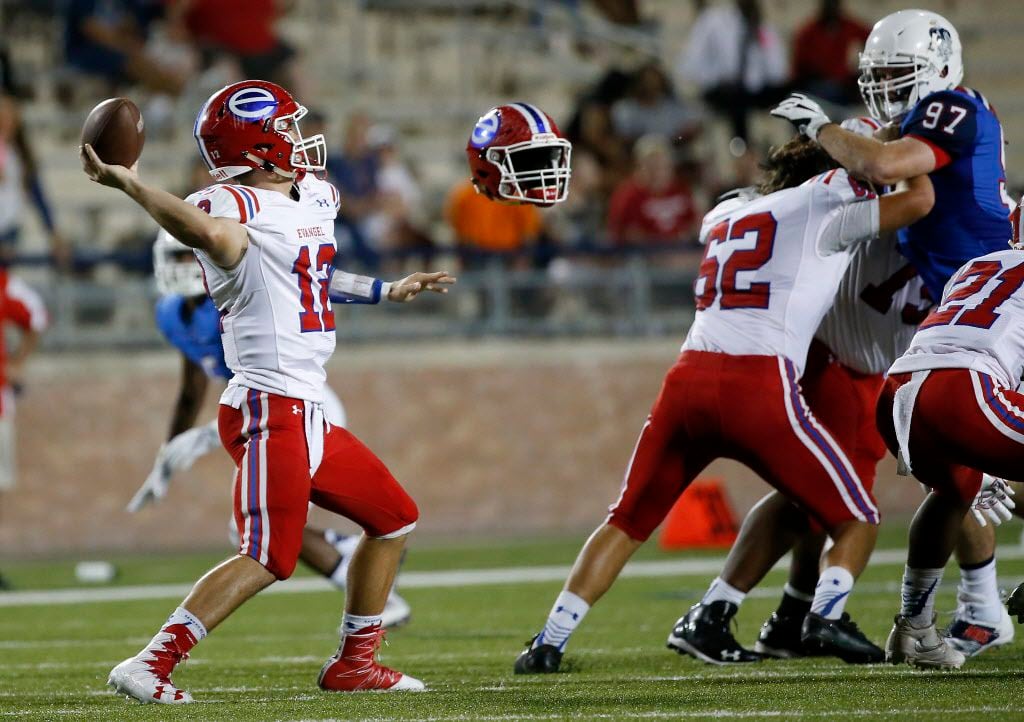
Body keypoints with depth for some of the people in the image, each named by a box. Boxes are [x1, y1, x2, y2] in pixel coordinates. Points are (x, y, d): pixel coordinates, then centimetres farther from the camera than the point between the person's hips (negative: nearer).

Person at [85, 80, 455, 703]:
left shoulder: (317, 197, 15)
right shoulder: (237, 208, -15)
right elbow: (213, 234, -41)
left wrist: (386, 291, 37)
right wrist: (130, 185, -47)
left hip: (310, 416, 10)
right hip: (269, 410, -10)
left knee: (395, 519, 19)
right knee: (270, 558, -17)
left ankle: (355, 661, 27)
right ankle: (152, 664, -18)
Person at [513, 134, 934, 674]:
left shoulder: (724, 216, 29)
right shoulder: (820, 205, 12)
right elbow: (918, 200, 7)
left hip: (689, 378, 5)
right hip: (758, 385, -5)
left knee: (627, 523, 17)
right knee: (855, 520, 9)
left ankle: (550, 642, 8)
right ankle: (826, 617, -15)